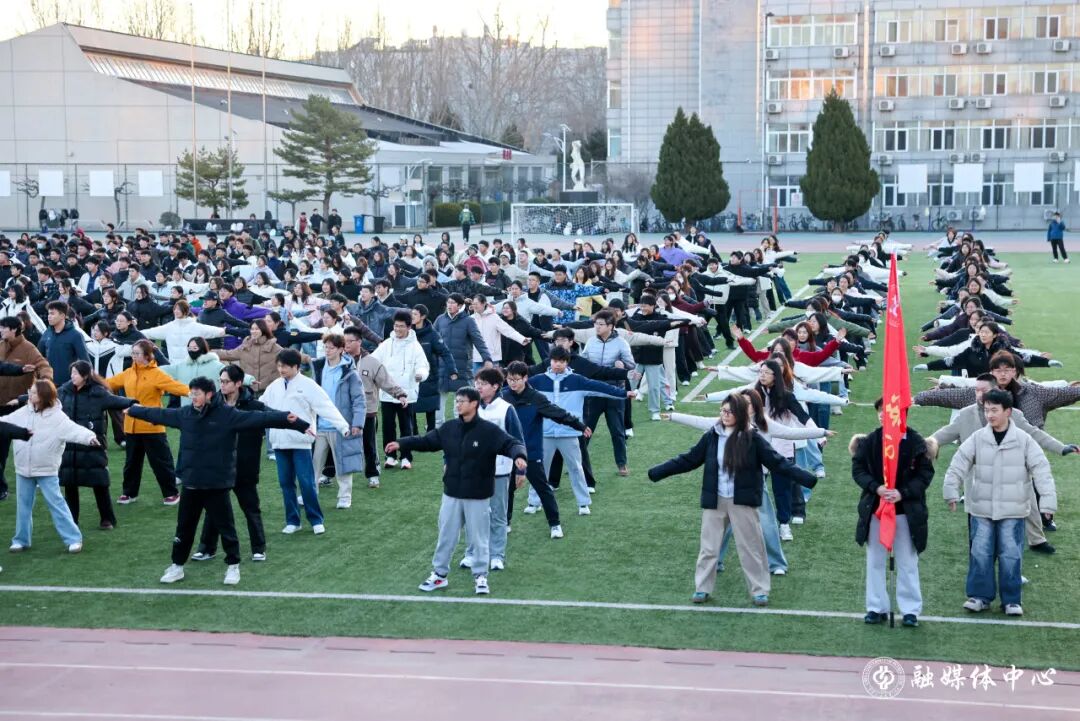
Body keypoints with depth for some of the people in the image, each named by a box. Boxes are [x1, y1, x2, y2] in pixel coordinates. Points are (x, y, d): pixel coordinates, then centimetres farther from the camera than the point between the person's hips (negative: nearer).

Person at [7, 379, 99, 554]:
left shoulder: (57, 417, -15)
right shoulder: (23, 413, 2)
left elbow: (73, 429, -28)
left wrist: (89, 437, -46)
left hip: (47, 470, -5)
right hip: (23, 468, 5)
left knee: (56, 503, -5)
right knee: (23, 506, 13)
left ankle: (73, 539, 0)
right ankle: (21, 540, 26)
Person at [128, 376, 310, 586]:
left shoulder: (228, 414, -12)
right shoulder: (185, 414, 4)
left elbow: (258, 417, -21)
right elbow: (159, 414, 20)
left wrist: (287, 420, -32)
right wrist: (133, 410, 32)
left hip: (217, 484, -5)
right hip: (191, 483, 5)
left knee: (225, 526, 6)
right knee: (184, 527, 15)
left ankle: (233, 566, 22)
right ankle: (177, 565, 29)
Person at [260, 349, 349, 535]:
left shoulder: (307, 385, -6)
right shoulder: (274, 386, 10)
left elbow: (326, 407, -12)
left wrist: (343, 426, -20)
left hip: (300, 442, -5)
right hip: (279, 442, 5)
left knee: (306, 482, -6)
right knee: (285, 482, 8)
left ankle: (316, 520, 5)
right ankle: (292, 521, 17)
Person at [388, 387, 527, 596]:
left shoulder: (489, 430, -13)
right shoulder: (448, 428, 1)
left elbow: (511, 444, -18)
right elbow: (426, 441, 9)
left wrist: (519, 456, -39)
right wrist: (401, 444, 0)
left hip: (478, 497, -4)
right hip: (451, 494, 4)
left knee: (478, 538, 6)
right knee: (445, 536, 13)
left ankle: (480, 577, 19)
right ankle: (439, 574, 25)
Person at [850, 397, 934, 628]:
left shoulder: (915, 442, -8)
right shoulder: (869, 441, -2)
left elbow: (926, 473, -5)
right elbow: (858, 469, 1)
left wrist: (903, 492, -18)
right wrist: (876, 488, -16)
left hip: (906, 511, -2)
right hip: (874, 509, 2)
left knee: (907, 563, 6)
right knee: (875, 561, 10)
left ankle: (910, 609, 16)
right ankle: (877, 607, 21)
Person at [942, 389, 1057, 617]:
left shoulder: (1023, 440, -4)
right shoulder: (978, 438, -1)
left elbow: (1041, 470, -5)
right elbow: (959, 464, -2)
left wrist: (1047, 500, -12)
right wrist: (951, 491, -11)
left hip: (1012, 511, -1)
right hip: (981, 509, 1)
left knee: (1011, 555, 0)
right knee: (980, 553, 3)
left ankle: (1011, 600, 12)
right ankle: (980, 596, 15)